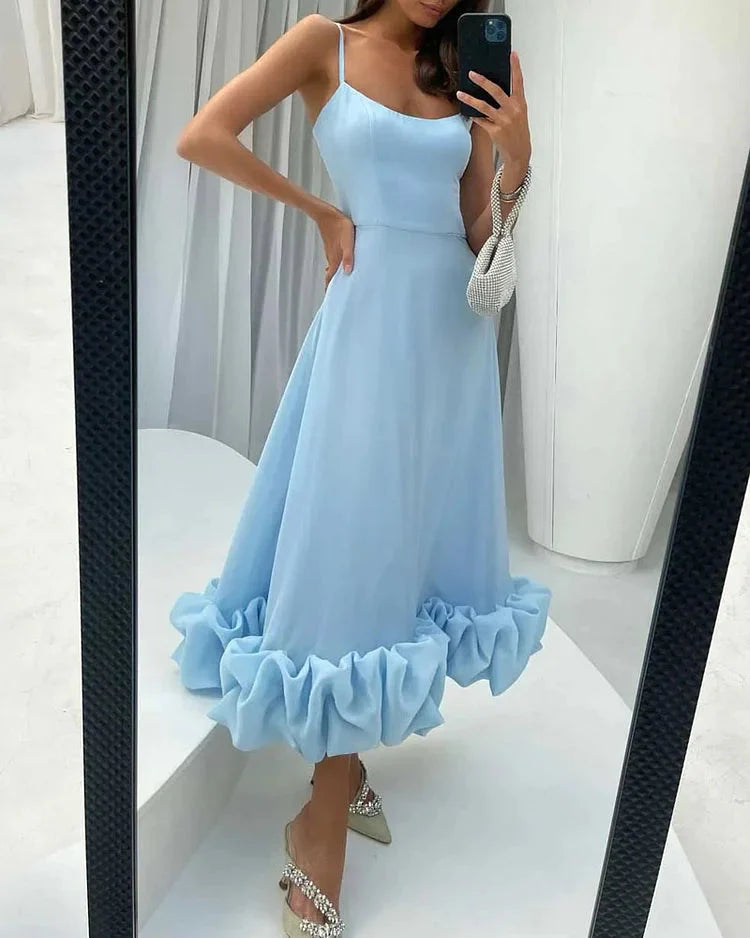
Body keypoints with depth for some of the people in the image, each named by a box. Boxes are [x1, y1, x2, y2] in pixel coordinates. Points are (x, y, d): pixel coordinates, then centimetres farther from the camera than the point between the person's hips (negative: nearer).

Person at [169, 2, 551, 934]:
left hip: (457, 324, 6)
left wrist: (517, 160, -8)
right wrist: (323, 211, -4)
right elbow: (202, 136, -7)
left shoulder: (463, 78, 15)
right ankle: (325, 818, 9)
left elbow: (480, 235, 9)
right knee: (352, 546, -4)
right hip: (373, 314, -5)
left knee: (418, 539, 8)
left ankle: (343, 765, 25)